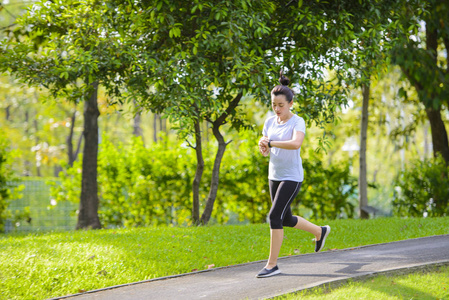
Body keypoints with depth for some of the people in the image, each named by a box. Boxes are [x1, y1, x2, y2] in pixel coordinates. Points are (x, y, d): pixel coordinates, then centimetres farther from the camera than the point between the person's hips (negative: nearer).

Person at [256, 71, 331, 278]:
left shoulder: (297, 122, -13)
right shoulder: (270, 122, 6)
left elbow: (296, 144, -33)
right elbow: (266, 151, 11)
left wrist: (271, 143, -30)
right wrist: (263, 148, -12)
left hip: (292, 177, -7)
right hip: (275, 176, 7)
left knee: (275, 216, -16)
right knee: (286, 220, 16)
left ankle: (272, 264, -9)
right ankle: (320, 232, 42)